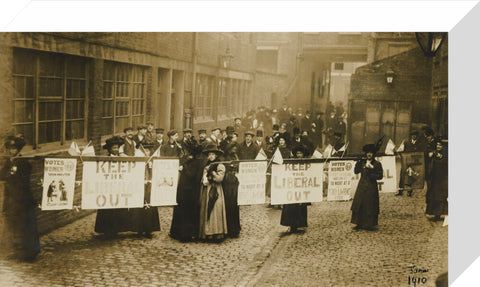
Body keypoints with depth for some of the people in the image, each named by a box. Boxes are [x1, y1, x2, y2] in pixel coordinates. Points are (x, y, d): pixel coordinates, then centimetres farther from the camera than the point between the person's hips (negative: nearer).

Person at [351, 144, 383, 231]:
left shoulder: (377, 164, -1)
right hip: (362, 186, 4)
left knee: (370, 206, 0)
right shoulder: (362, 162, 9)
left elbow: (380, 176, -6)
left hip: (371, 188, -4)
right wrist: (358, 163, -9)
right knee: (359, 205, 3)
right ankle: (360, 224, 10)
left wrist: (371, 174, -17)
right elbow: (356, 172, 3)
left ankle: (370, 224, 9)